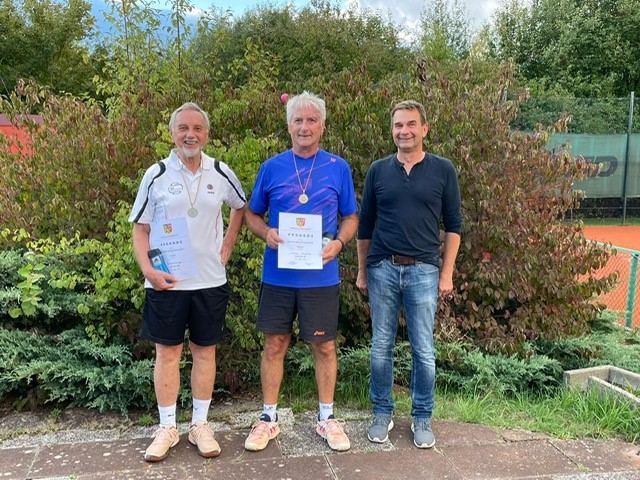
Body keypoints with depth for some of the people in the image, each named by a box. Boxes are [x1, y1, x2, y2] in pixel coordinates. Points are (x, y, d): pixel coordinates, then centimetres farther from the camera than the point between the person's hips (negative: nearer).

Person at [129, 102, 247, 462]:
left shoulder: (221, 174, 2)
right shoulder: (157, 175, -2)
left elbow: (241, 207, 19)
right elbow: (140, 228, 1)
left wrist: (227, 247, 9)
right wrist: (148, 270, -12)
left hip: (210, 280, 2)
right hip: (166, 281, -1)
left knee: (205, 350, 9)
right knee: (167, 352, 6)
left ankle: (200, 425, 23)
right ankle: (167, 427, 21)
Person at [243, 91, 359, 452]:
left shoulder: (338, 168, 3)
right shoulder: (272, 167, 4)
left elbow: (351, 217, 9)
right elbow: (252, 215, 11)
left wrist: (339, 242, -12)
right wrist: (267, 233, -11)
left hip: (321, 276, 0)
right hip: (278, 274, 1)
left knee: (325, 346, 8)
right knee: (275, 345, 9)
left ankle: (327, 418, 27)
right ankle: (269, 418, 25)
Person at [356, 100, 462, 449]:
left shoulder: (443, 170, 2)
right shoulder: (378, 170, 6)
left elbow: (453, 225, 5)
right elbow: (365, 224, 11)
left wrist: (447, 273, 0)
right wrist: (362, 271, 9)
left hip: (423, 271, -1)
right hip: (382, 268, 1)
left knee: (423, 350, 5)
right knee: (381, 347, 8)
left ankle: (422, 419, 21)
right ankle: (382, 413, 24)